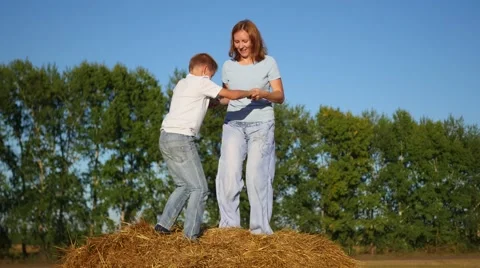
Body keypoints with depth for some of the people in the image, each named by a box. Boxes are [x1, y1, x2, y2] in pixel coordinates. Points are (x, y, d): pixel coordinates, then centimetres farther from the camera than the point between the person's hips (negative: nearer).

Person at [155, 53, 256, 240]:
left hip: (166, 137, 9)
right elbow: (231, 95, -3)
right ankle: (191, 235, -8)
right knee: (199, 188, -3)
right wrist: (250, 92, 12)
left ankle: (164, 224, 13)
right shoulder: (202, 83, -2)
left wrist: (214, 102, 24)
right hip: (182, 138, -9)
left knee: (184, 185, 19)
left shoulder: (181, 84, 22)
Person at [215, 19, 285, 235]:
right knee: (229, 174, -10)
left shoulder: (268, 63, 2)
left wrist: (263, 94, -22)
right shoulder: (228, 66, 10)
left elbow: (280, 96, -2)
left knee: (257, 175, -9)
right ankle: (229, 224, -4)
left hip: (261, 125, -2)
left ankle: (260, 228, -5)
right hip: (233, 124, 2)